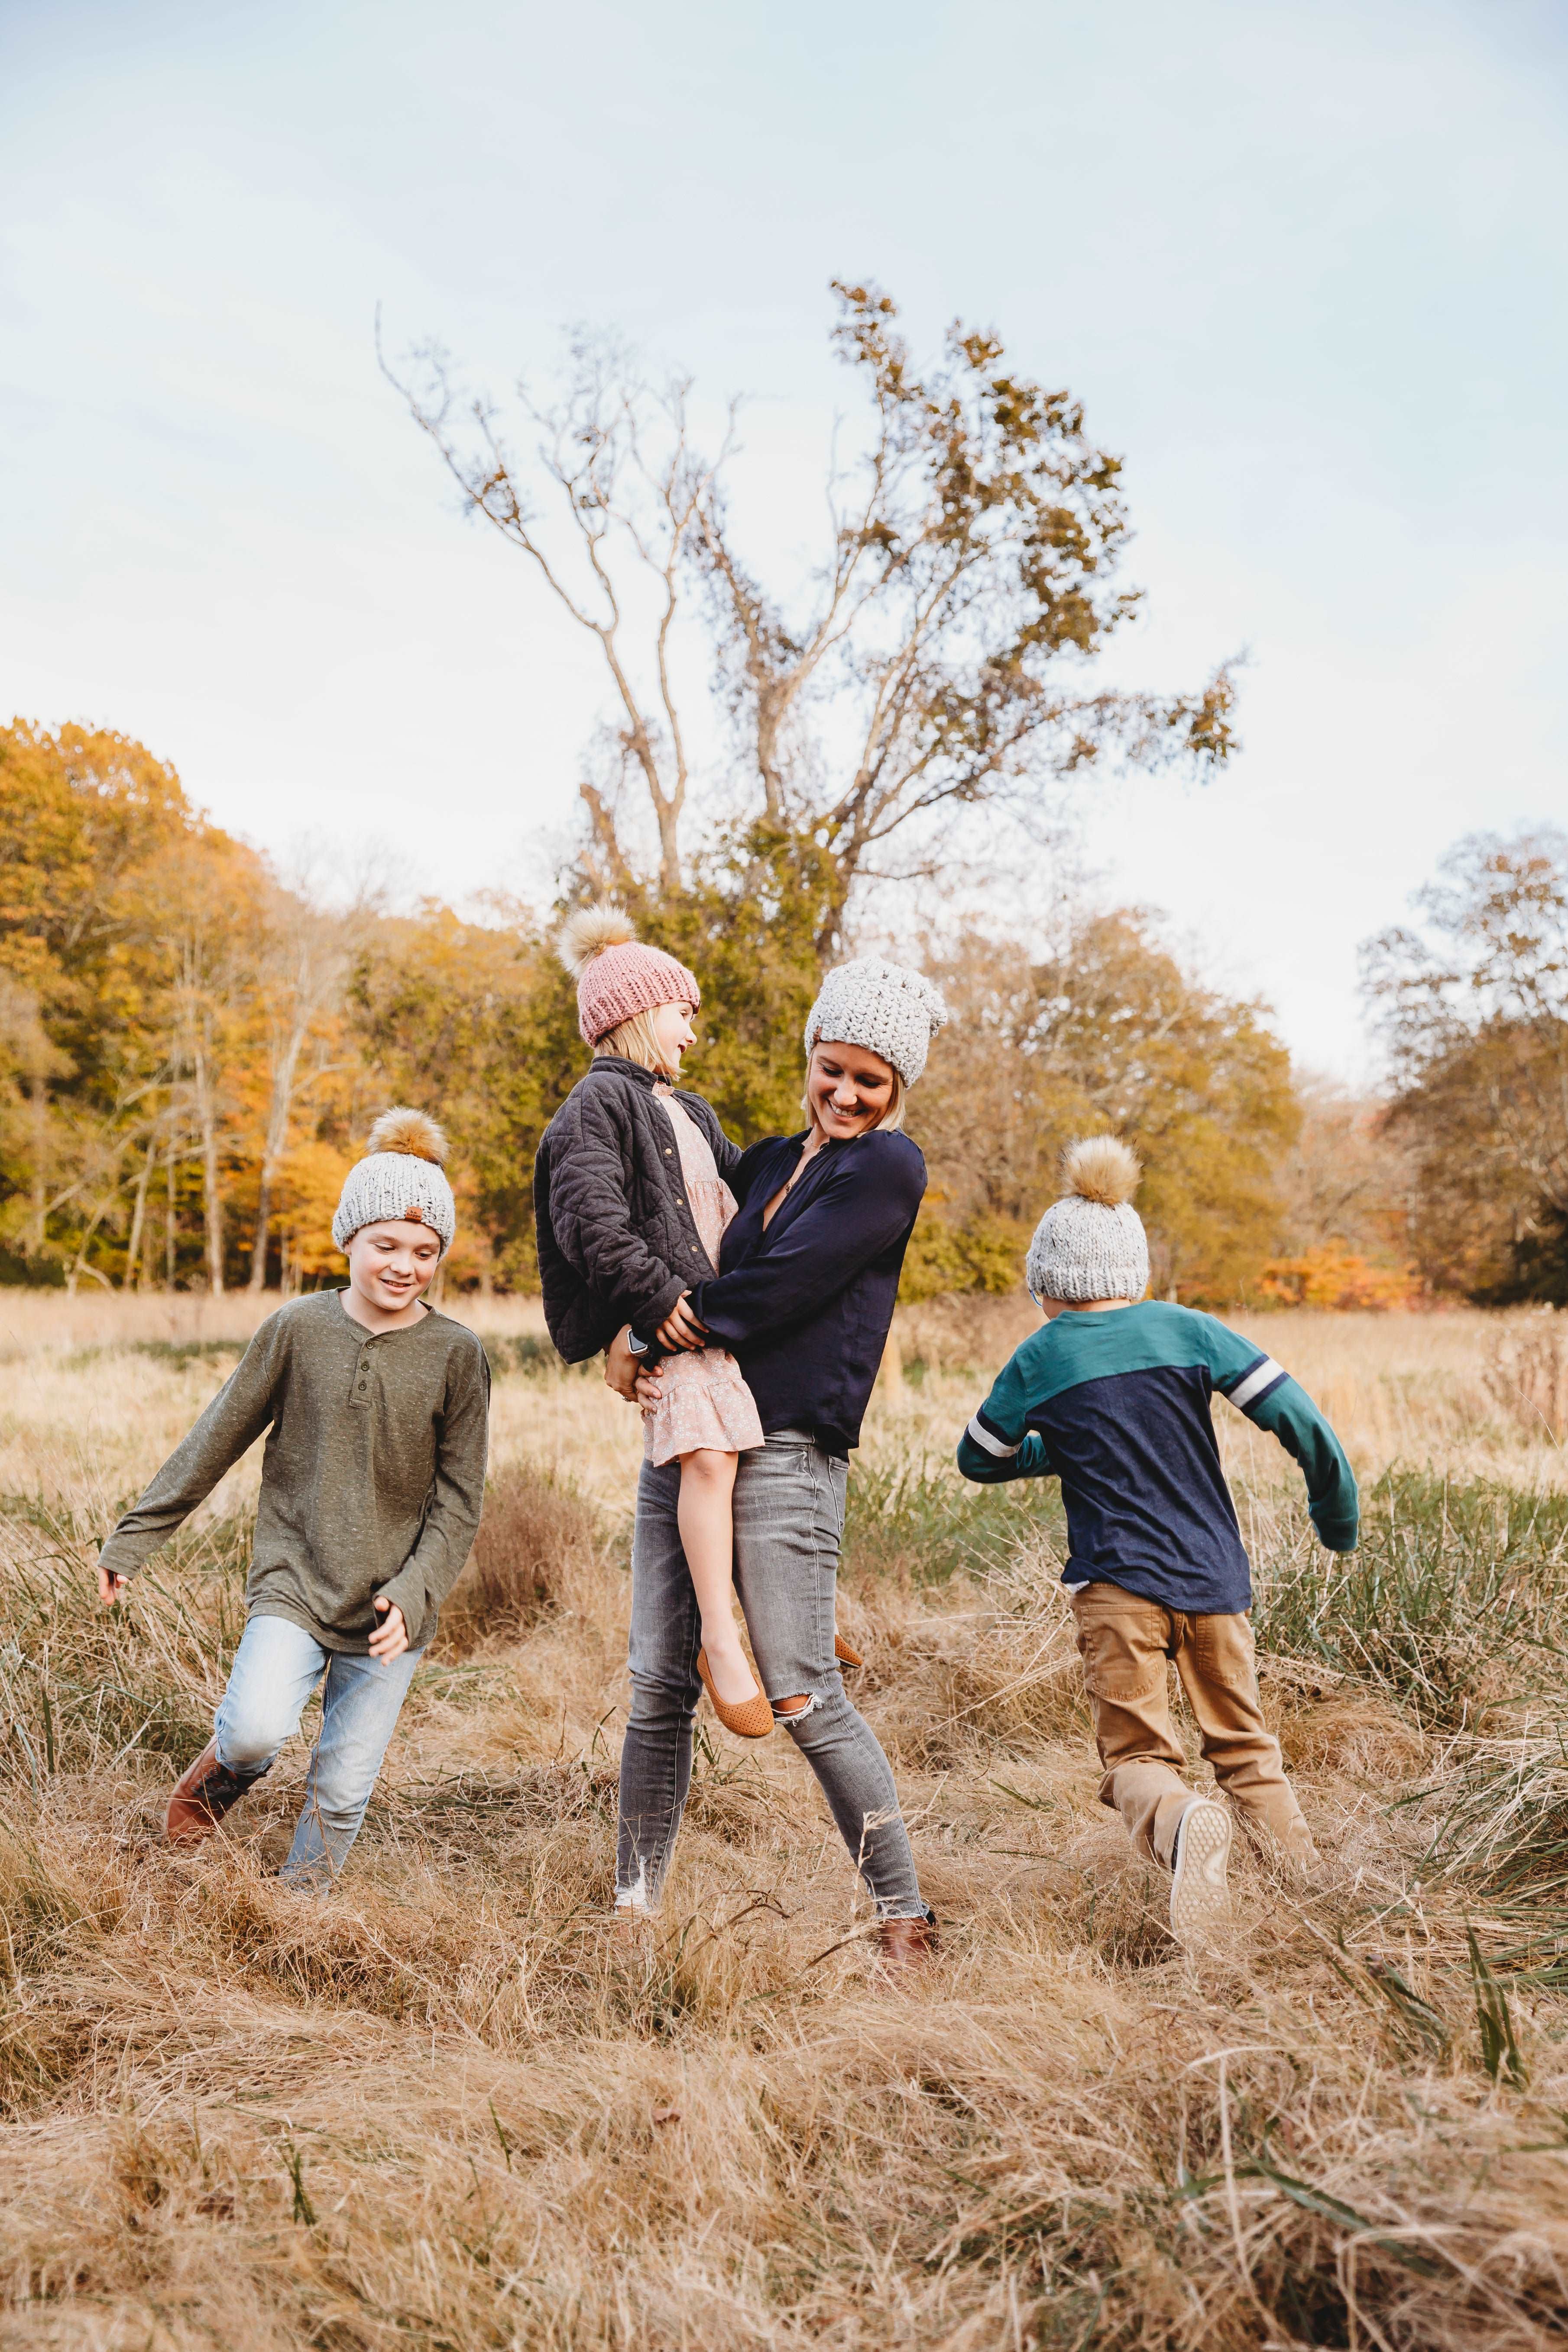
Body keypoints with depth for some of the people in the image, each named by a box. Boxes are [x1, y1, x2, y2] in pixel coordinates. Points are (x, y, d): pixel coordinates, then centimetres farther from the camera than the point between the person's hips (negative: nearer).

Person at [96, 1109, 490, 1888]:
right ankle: (220, 1772, 14)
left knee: (343, 1788, 5)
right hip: (292, 1582, 0)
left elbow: (458, 1501, -1)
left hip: (392, 1604, 0)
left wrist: (414, 1593, -13)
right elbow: (214, 1442, 5)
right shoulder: (297, 1330, -4)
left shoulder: (456, 1356, -5)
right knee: (259, 1729, -22)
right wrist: (133, 1538, 9)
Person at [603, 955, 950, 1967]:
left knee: (802, 1697, -5)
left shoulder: (889, 1168, -3)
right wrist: (625, 1342, -4)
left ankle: (908, 1916, 9)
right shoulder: (768, 1161, 19)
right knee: (660, 1685, 8)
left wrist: (648, 1337, -5)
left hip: (787, 1455, -7)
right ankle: (636, 1904, 21)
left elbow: (780, 1286, -12)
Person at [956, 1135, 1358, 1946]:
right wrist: (1339, 1522, 11)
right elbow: (1301, 1421, -5)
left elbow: (979, 1460, 14)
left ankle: (1183, 1823, -30)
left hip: (1117, 1582, -2)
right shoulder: (1189, 1331, 1)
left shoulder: (1040, 1360, 0)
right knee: (1245, 1746, 20)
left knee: (1137, 1756, 2)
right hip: (1215, 1578, 2)